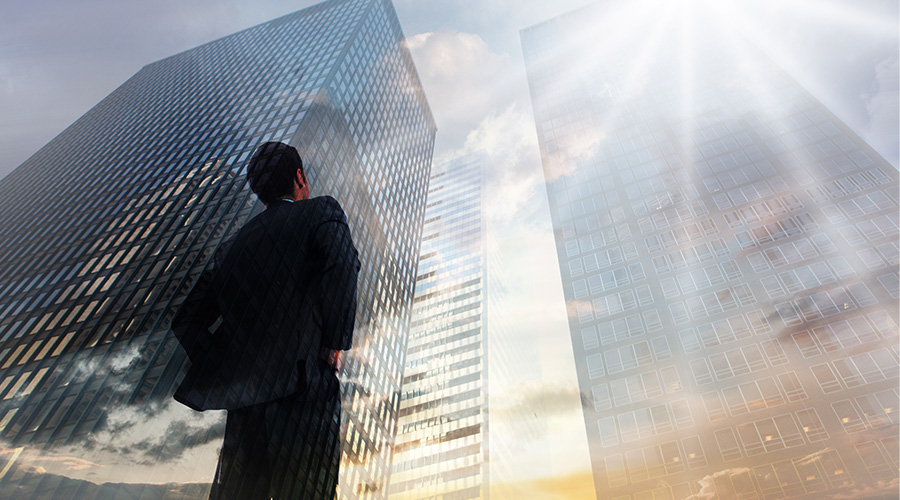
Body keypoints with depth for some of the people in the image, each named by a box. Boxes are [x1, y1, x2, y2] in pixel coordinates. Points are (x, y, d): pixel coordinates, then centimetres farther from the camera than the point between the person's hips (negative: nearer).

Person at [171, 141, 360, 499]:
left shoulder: (235, 244, 17)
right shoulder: (322, 211, 1)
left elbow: (189, 319, 15)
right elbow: (341, 267, -19)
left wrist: (225, 373, 16)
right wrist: (334, 344, -8)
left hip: (244, 399, 6)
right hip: (302, 387, -5)